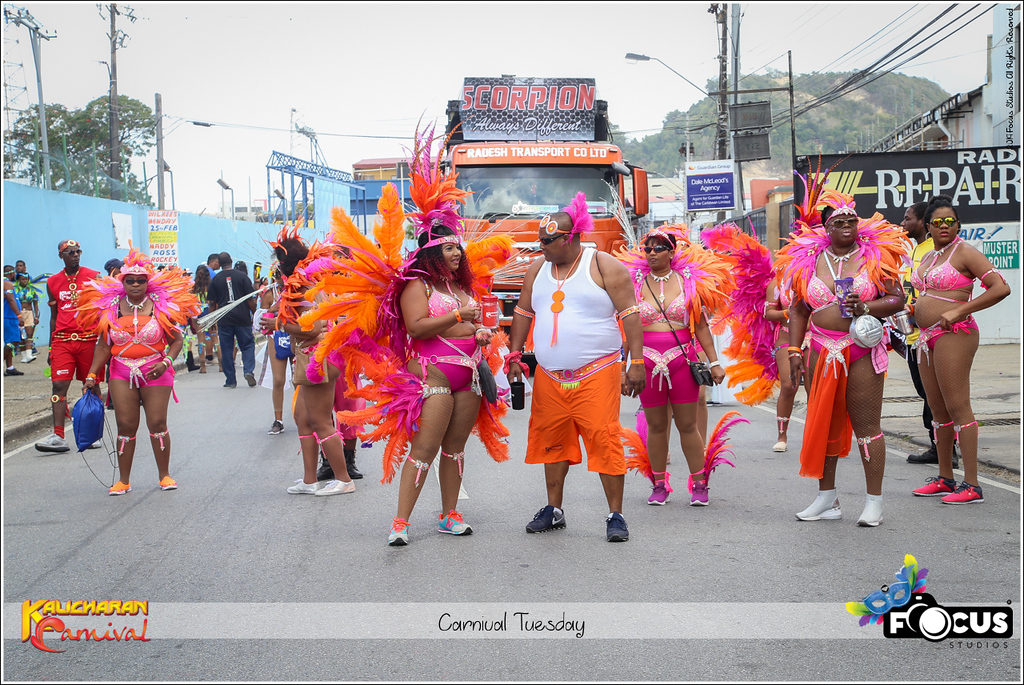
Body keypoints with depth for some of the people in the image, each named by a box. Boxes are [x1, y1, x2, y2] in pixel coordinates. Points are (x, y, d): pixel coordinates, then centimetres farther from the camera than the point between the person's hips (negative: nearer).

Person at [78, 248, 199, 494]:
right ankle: (123, 480, 10)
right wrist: (92, 375, 6)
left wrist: (166, 362, -15)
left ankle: (164, 475, 14)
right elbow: (104, 346, 10)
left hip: (155, 372, -2)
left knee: (157, 423, -2)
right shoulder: (110, 307, 5)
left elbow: (176, 340, 1)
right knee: (125, 425, 1)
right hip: (122, 373, 2)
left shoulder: (161, 305, -1)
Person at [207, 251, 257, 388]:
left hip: (224, 320, 0)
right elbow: (250, 299, -1)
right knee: (248, 345, 10)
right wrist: (255, 314, 10)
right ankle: (249, 371, -10)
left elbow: (212, 303, 4)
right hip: (242, 318, 0)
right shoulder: (242, 276, 0)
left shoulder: (215, 279, 3)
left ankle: (230, 380, 7)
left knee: (226, 350, 6)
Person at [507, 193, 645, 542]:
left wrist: (636, 361, -11)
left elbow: (630, 314, -5)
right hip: (549, 376, 5)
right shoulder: (537, 269, 12)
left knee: (604, 441, -9)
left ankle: (615, 515, 0)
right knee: (551, 441, 9)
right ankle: (553, 510, 23)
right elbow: (523, 313, 21)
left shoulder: (604, 266, -3)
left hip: (597, 373, -5)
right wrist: (515, 355, 15)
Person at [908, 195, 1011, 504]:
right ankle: (945, 478, 19)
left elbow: (1001, 288, -15)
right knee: (938, 409, 11)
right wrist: (915, 309, 12)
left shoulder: (964, 252, -6)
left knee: (957, 407, -10)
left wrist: (958, 311, -18)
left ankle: (972, 484, -8)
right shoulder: (928, 258, 18)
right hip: (927, 338, 9)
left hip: (954, 335, -8)